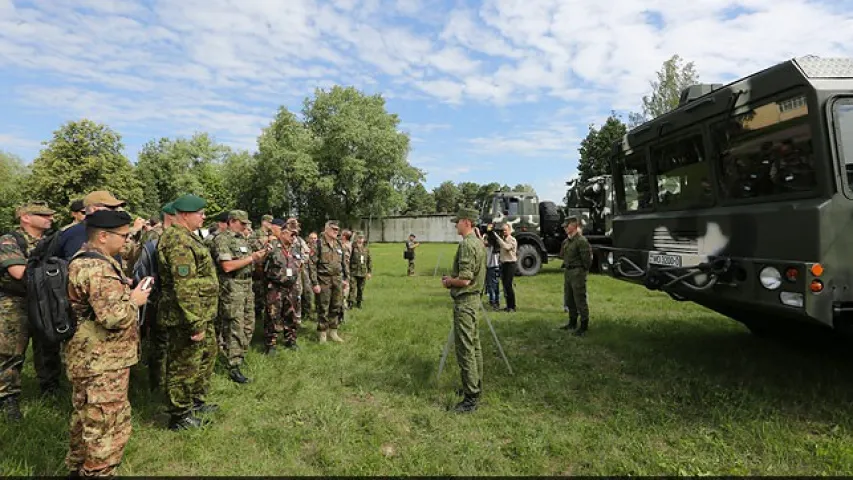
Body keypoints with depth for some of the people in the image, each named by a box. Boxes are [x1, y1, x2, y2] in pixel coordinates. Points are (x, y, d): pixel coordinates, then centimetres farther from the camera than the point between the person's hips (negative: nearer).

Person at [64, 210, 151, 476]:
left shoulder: (82, 260, 11)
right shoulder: (98, 268, -24)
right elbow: (114, 317, -31)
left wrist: (124, 290, 11)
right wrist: (134, 300, -14)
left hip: (87, 357, 11)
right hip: (103, 362, -11)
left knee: (87, 417, 25)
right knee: (109, 425, 0)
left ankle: (78, 467, 40)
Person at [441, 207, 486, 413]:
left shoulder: (467, 244, -20)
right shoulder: (478, 242, 12)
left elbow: (464, 280, -24)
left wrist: (448, 282, -6)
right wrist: (452, 278, 13)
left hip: (464, 301, -11)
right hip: (473, 298, 11)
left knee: (465, 349, -6)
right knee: (474, 345, 17)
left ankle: (471, 397, -1)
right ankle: (476, 387, 28)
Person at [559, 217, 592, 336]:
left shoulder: (581, 240, -16)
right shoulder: (566, 241, 11)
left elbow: (587, 258, -17)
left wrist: (583, 270, -6)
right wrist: (565, 266, 14)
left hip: (577, 272, -9)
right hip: (567, 271, 9)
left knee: (580, 300, -4)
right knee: (569, 299, 17)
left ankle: (584, 326, 4)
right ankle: (572, 322, 30)